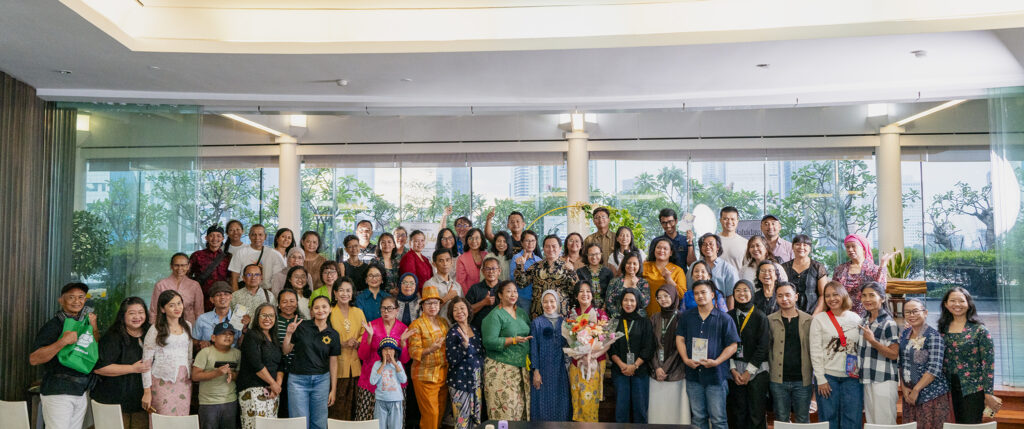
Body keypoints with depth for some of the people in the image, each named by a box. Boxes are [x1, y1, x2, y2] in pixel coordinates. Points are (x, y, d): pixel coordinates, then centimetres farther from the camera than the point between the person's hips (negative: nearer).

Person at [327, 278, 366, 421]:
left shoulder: (358, 312, 13)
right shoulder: (329, 312, 0)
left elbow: (365, 335, 14)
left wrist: (357, 343, -7)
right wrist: (343, 344, -15)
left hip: (355, 365, 4)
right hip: (336, 365, -4)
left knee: (352, 404, 4)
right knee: (336, 405, -6)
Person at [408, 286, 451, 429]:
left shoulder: (443, 322, 13)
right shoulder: (416, 325, -3)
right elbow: (413, 352, -10)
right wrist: (430, 350, -27)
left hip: (443, 373, 5)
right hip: (425, 375, -5)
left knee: (441, 412, 6)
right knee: (431, 413, -8)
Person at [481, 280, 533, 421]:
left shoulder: (522, 313, 16)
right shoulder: (495, 316, -6)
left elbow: (529, 335, 26)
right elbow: (489, 342, -13)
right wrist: (513, 340, -19)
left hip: (522, 366, 6)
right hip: (501, 368, -6)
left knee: (522, 406, 3)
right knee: (504, 408, -8)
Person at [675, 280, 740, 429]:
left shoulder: (724, 319, -1)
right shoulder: (686, 316, 9)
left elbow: (732, 345, -2)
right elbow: (680, 339, 10)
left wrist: (716, 362, -15)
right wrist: (686, 360, -6)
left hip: (716, 375, -3)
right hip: (693, 374, 3)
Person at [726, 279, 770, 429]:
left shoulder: (760, 317, -2)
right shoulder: (729, 316, 7)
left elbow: (763, 346, -6)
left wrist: (749, 371, -9)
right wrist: (733, 370, -4)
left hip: (756, 370, -2)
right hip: (734, 370, 3)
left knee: (756, 414, -3)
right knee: (737, 413, 2)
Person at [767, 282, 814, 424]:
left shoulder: (809, 320, 3)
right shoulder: (770, 320, 2)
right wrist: (770, 369, -5)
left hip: (802, 380, 0)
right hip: (778, 380, 0)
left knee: (803, 420, 9)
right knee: (781, 420, 9)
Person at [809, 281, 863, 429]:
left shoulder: (855, 318, 8)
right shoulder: (819, 319, 0)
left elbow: (862, 348, 10)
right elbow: (815, 351, -3)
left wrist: (862, 373, 2)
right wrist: (820, 379, -7)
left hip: (852, 377, 2)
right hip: (828, 377, -2)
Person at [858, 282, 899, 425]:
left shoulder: (888, 323, -11)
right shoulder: (864, 320, 11)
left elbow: (894, 354, -14)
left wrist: (872, 341, -23)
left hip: (884, 380, -7)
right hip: (867, 380, 7)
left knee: (884, 423, -5)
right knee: (870, 422, 12)